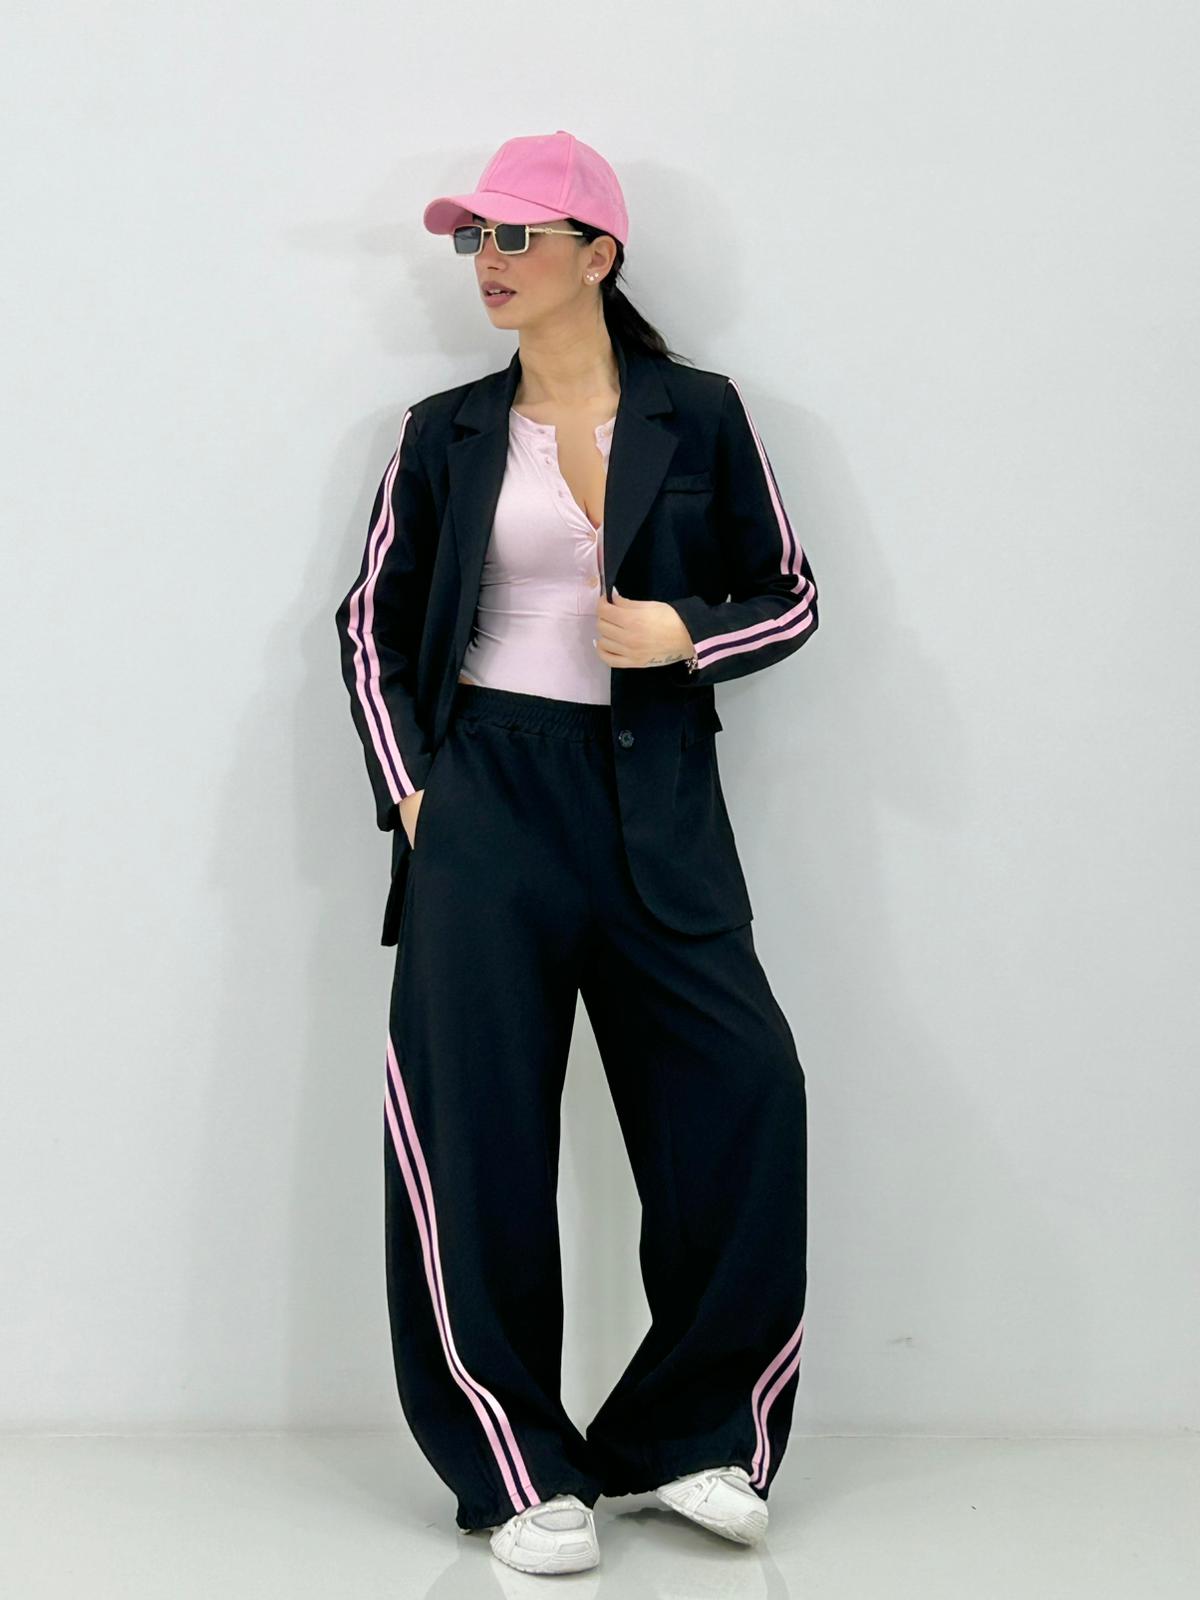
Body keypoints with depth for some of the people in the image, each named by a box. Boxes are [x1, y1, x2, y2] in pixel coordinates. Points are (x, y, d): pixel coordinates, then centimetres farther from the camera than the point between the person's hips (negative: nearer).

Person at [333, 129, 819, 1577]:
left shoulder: (697, 416, 6)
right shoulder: (448, 434, 9)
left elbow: (789, 597, 11)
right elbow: (371, 621, 13)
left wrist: (690, 634, -9)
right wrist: (410, 790, 1)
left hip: (657, 801, 0)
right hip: (489, 792, 0)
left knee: (743, 1091, -9)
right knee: (477, 1118, -6)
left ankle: (690, 1437, 8)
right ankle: (523, 1473, 6)